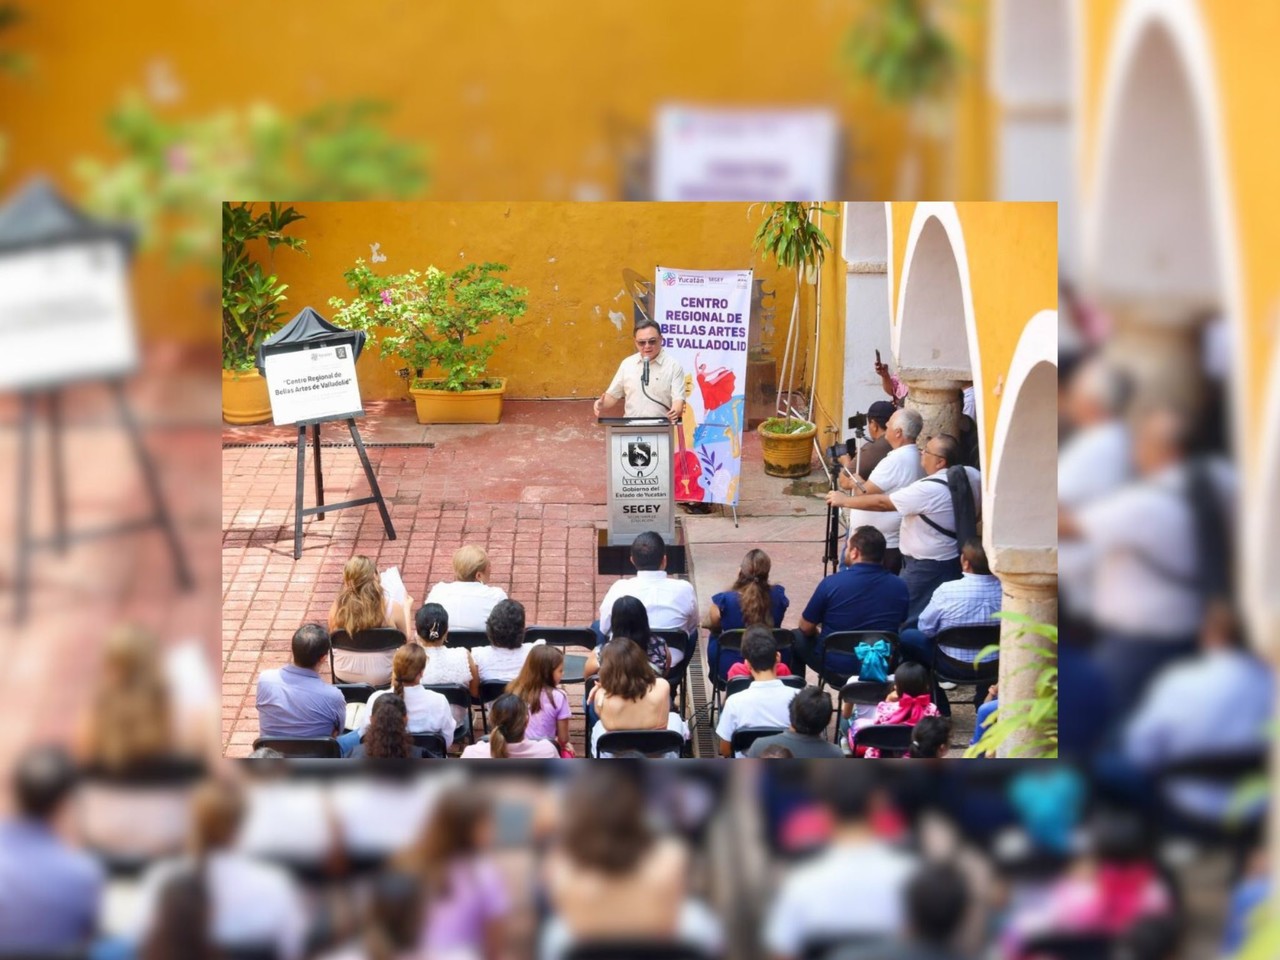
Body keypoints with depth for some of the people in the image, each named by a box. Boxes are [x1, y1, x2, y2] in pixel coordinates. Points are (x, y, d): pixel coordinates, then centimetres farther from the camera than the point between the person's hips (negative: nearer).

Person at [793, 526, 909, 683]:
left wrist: (819, 635, 19)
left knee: (796, 638, 23)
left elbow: (806, 628, -4)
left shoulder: (831, 583, -17)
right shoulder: (900, 587, -7)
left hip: (835, 666, -3)